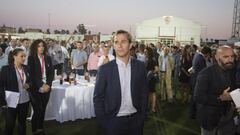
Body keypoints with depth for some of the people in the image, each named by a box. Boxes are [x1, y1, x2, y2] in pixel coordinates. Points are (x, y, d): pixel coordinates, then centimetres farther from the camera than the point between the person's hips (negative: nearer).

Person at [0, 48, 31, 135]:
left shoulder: (26, 68, 4)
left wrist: (28, 85, -7)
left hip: (24, 101, 4)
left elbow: (30, 81, 16)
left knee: (22, 122, 17)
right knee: (10, 124, 8)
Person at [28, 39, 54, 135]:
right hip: (36, 89, -4)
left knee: (43, 110, 11)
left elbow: (52, 72, 5)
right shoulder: (31, 58, -3)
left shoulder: (48, 58, 9)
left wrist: (48, 84, -10)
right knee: (37, 110, -3)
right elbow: (32, 74, -10)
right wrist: (41, 85, -17)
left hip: (46, 88, 4)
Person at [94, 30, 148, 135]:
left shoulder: (140, 66, -2)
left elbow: (144, 93, 4)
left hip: (135, 120, 2)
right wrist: (104, 123, -7)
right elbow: (98, 98, -5)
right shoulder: (105, 69, -9)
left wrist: (142, 117, 1)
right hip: (114, 121, -2)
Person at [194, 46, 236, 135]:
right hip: (209, 117, -5)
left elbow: (232, 90, 12)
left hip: (227, 116, 5)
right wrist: (220, 98, -26)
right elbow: (198, 97, -24)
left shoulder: (232, 71, -1)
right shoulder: (206, 74, -20)